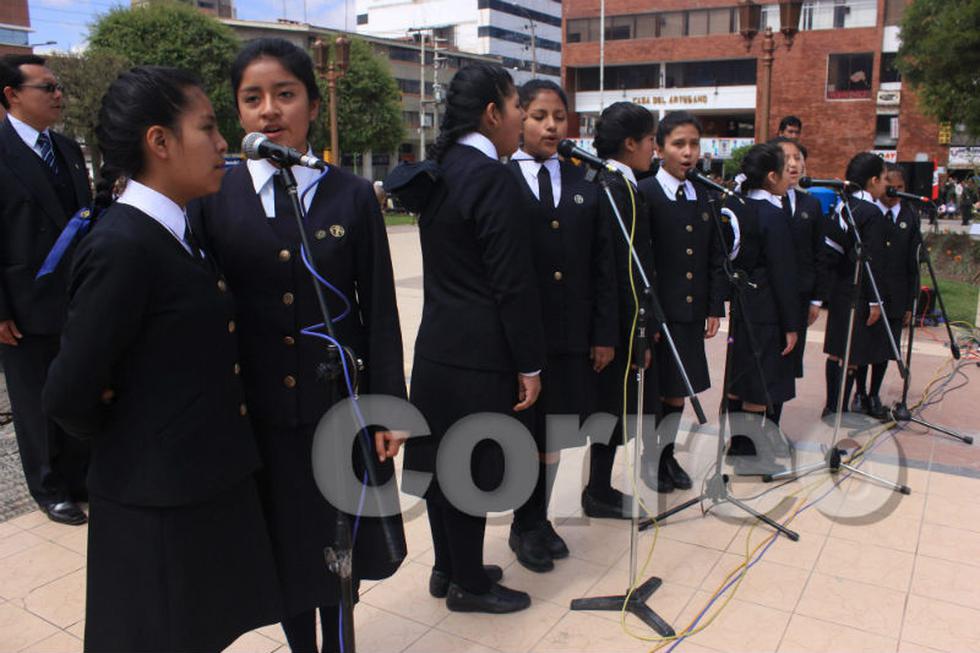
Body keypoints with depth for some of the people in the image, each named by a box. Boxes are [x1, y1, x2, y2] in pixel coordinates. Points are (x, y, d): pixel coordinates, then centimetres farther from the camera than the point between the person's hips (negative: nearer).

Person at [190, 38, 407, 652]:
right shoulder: (214, 197, -1)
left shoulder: (352, 196, -3)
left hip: (339, 403, 0)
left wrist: (388, 406, -3)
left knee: (339, 542, 14)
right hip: (257, 409, 1)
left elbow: (380, 309, -2)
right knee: (282, 545, 15)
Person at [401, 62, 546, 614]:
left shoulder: (439, 170, 10)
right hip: (480, 353, -9)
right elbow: (513, 283, -18)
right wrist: (530, 365, -11)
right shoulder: (496, 179, -17)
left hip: (438, 343, 9)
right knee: (473, 467, 5)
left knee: (442, 459, 17)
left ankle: (448, 566, 34)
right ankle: (468, 583, 22)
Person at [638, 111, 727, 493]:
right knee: (670, 392, -1)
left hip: (692, 311, 6)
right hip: (659, 311, -6)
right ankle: (651, 457, 19)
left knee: (680, 389, 13)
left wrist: (715, 307, 6)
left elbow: (716, 258, 12)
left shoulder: (704, 198, 10)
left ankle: (667, 455, 29)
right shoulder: (644, 194, -9)